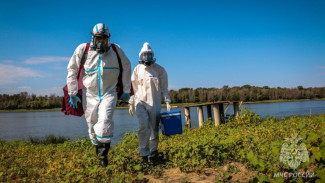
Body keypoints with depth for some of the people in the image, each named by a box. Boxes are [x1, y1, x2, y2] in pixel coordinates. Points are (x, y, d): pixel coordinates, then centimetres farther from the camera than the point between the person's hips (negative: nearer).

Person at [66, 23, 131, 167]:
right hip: (90, 94, 1)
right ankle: (98, 147, 30)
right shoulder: (83, 49, -4)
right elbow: (72, 70, 5)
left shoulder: (116, 50, -1)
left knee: (105, 120, -21)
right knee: (93, 124, 4)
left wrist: (126, 91, 10)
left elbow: (126, 68, 11)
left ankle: (104, 153, -8)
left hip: (109, 93, -1)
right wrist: (72, 94, 2)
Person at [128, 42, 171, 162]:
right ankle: (144, 153, -5)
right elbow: (133, 88, 12)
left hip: (154, 103, 0)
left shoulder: (159, 70, 5)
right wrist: (131, 103, 9)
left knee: (154, 128, 5)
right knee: (143, 127, -13)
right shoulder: (137, 69, 9)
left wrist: (167, 102, -3)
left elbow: (164, 88, 6)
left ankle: (153, 150, 24)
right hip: (140, 102, 0)